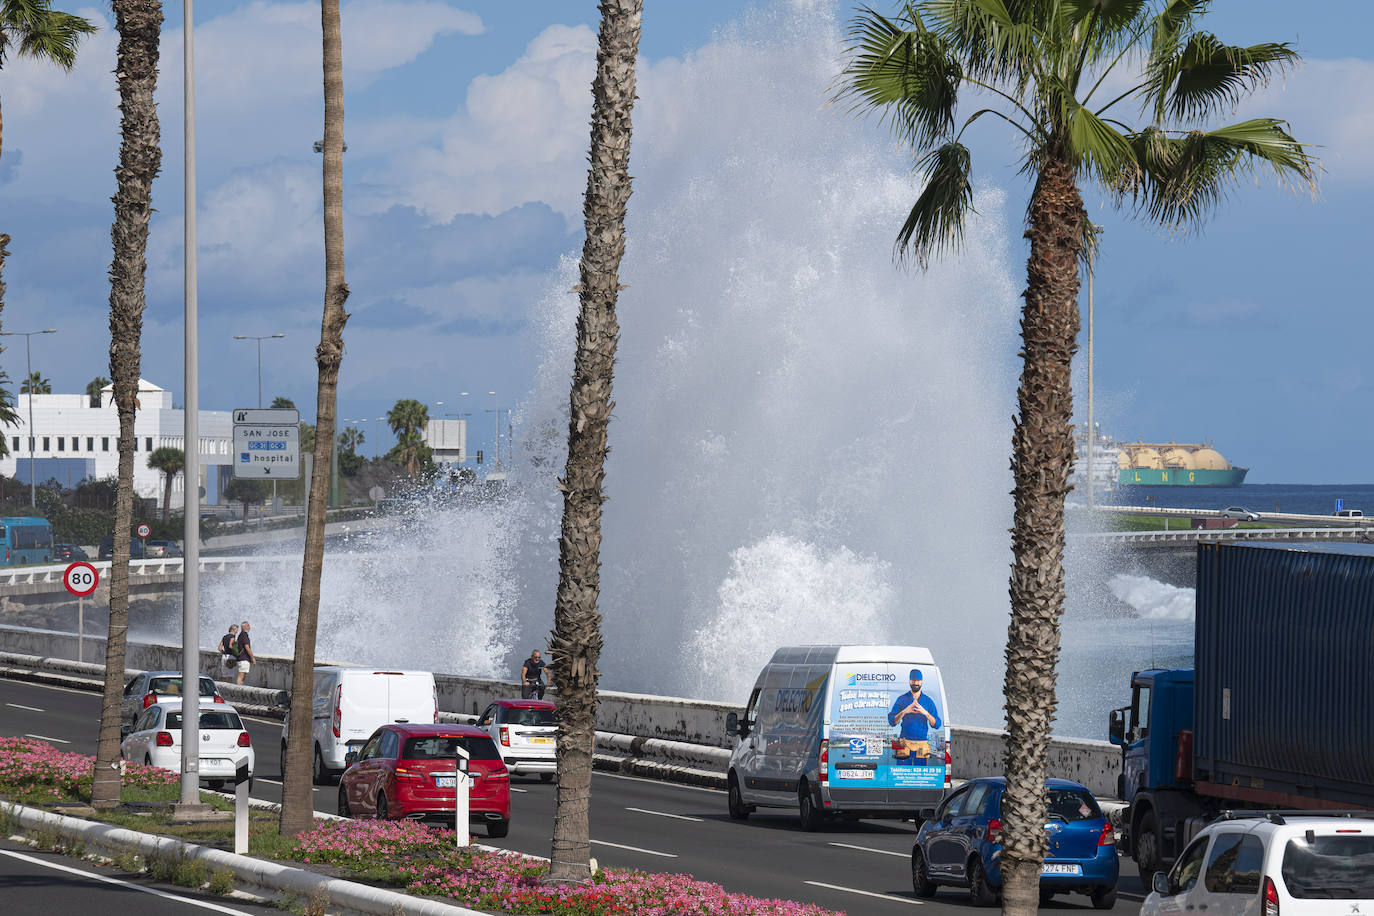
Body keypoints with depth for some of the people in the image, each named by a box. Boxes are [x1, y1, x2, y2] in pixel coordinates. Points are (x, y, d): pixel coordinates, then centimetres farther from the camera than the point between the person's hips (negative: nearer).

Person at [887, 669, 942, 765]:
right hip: (905, 743, -1)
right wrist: (904, 712, -17)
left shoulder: (928, 701, 11)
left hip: (922, 744, 1)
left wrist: (925, 713, -15)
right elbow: (891, 721, 0)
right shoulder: (902, 699, 7)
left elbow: (936, 725, 4)